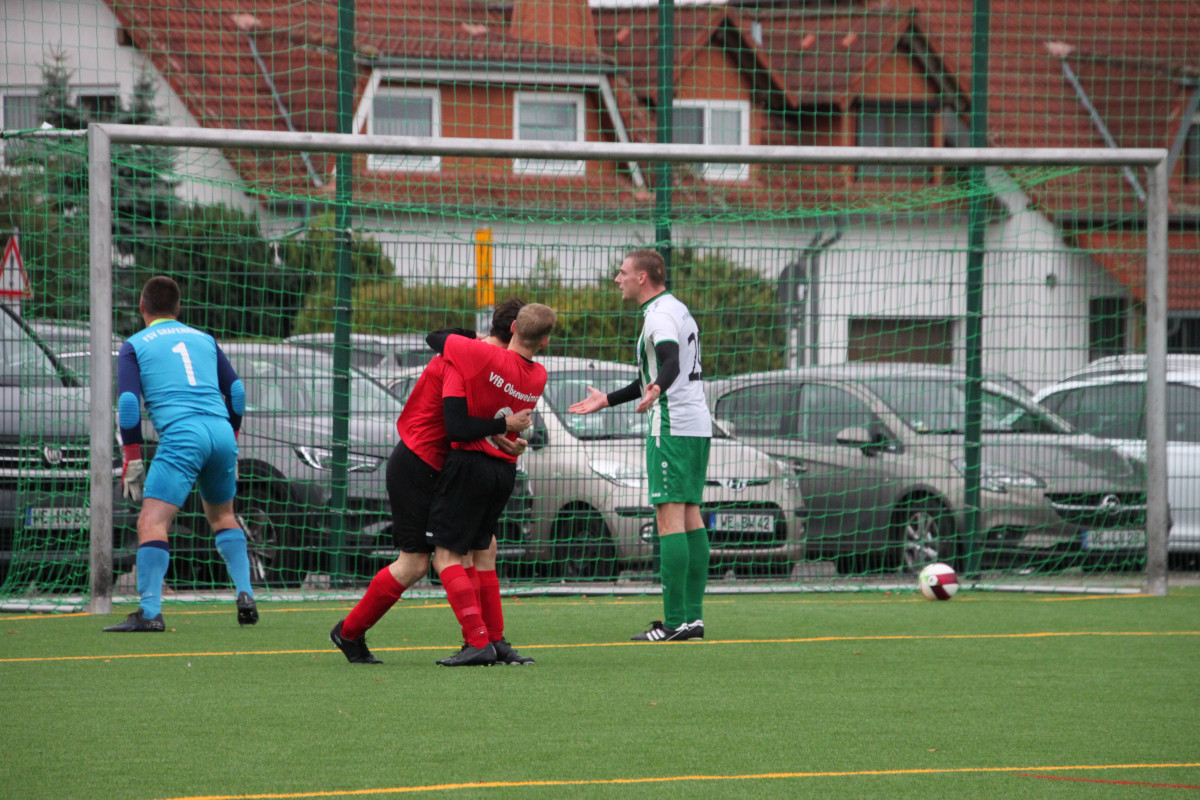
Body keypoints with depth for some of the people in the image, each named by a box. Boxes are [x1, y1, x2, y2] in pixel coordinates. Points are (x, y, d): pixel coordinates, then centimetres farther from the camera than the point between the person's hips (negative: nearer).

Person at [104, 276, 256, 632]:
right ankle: (245, 596, 17)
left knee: (152, 520, -10)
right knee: (222, 515, 27)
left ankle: (150, 613, -25)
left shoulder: (135, 346, 10)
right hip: (221, 432, 5)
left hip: (180, 436, -5)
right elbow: (236, 391, 18)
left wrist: (132, 461, 2)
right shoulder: (204, 340, 22)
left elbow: (128, 403, -1)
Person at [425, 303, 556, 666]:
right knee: (479, 552, 21)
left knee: (447, 557, -3)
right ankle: (495, 638, 19)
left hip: (469, 463, -6)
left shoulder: (485, 357, -17)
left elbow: (435, 339, -4)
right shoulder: (538, 378, 2)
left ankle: (478, 641, -13)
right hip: (506, 470, 6)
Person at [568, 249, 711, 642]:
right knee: (690, 516, 8)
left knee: (669, 517, -11)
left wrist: (656, 390, -51)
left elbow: (671, 364, -31)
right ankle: (693, 616, 6)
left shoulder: (660, 315, -11)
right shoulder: (678, 310, 21)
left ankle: (675, 621, -15)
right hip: (697, 424, 10)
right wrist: (607, 400, 39)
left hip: (672, 428, -10)